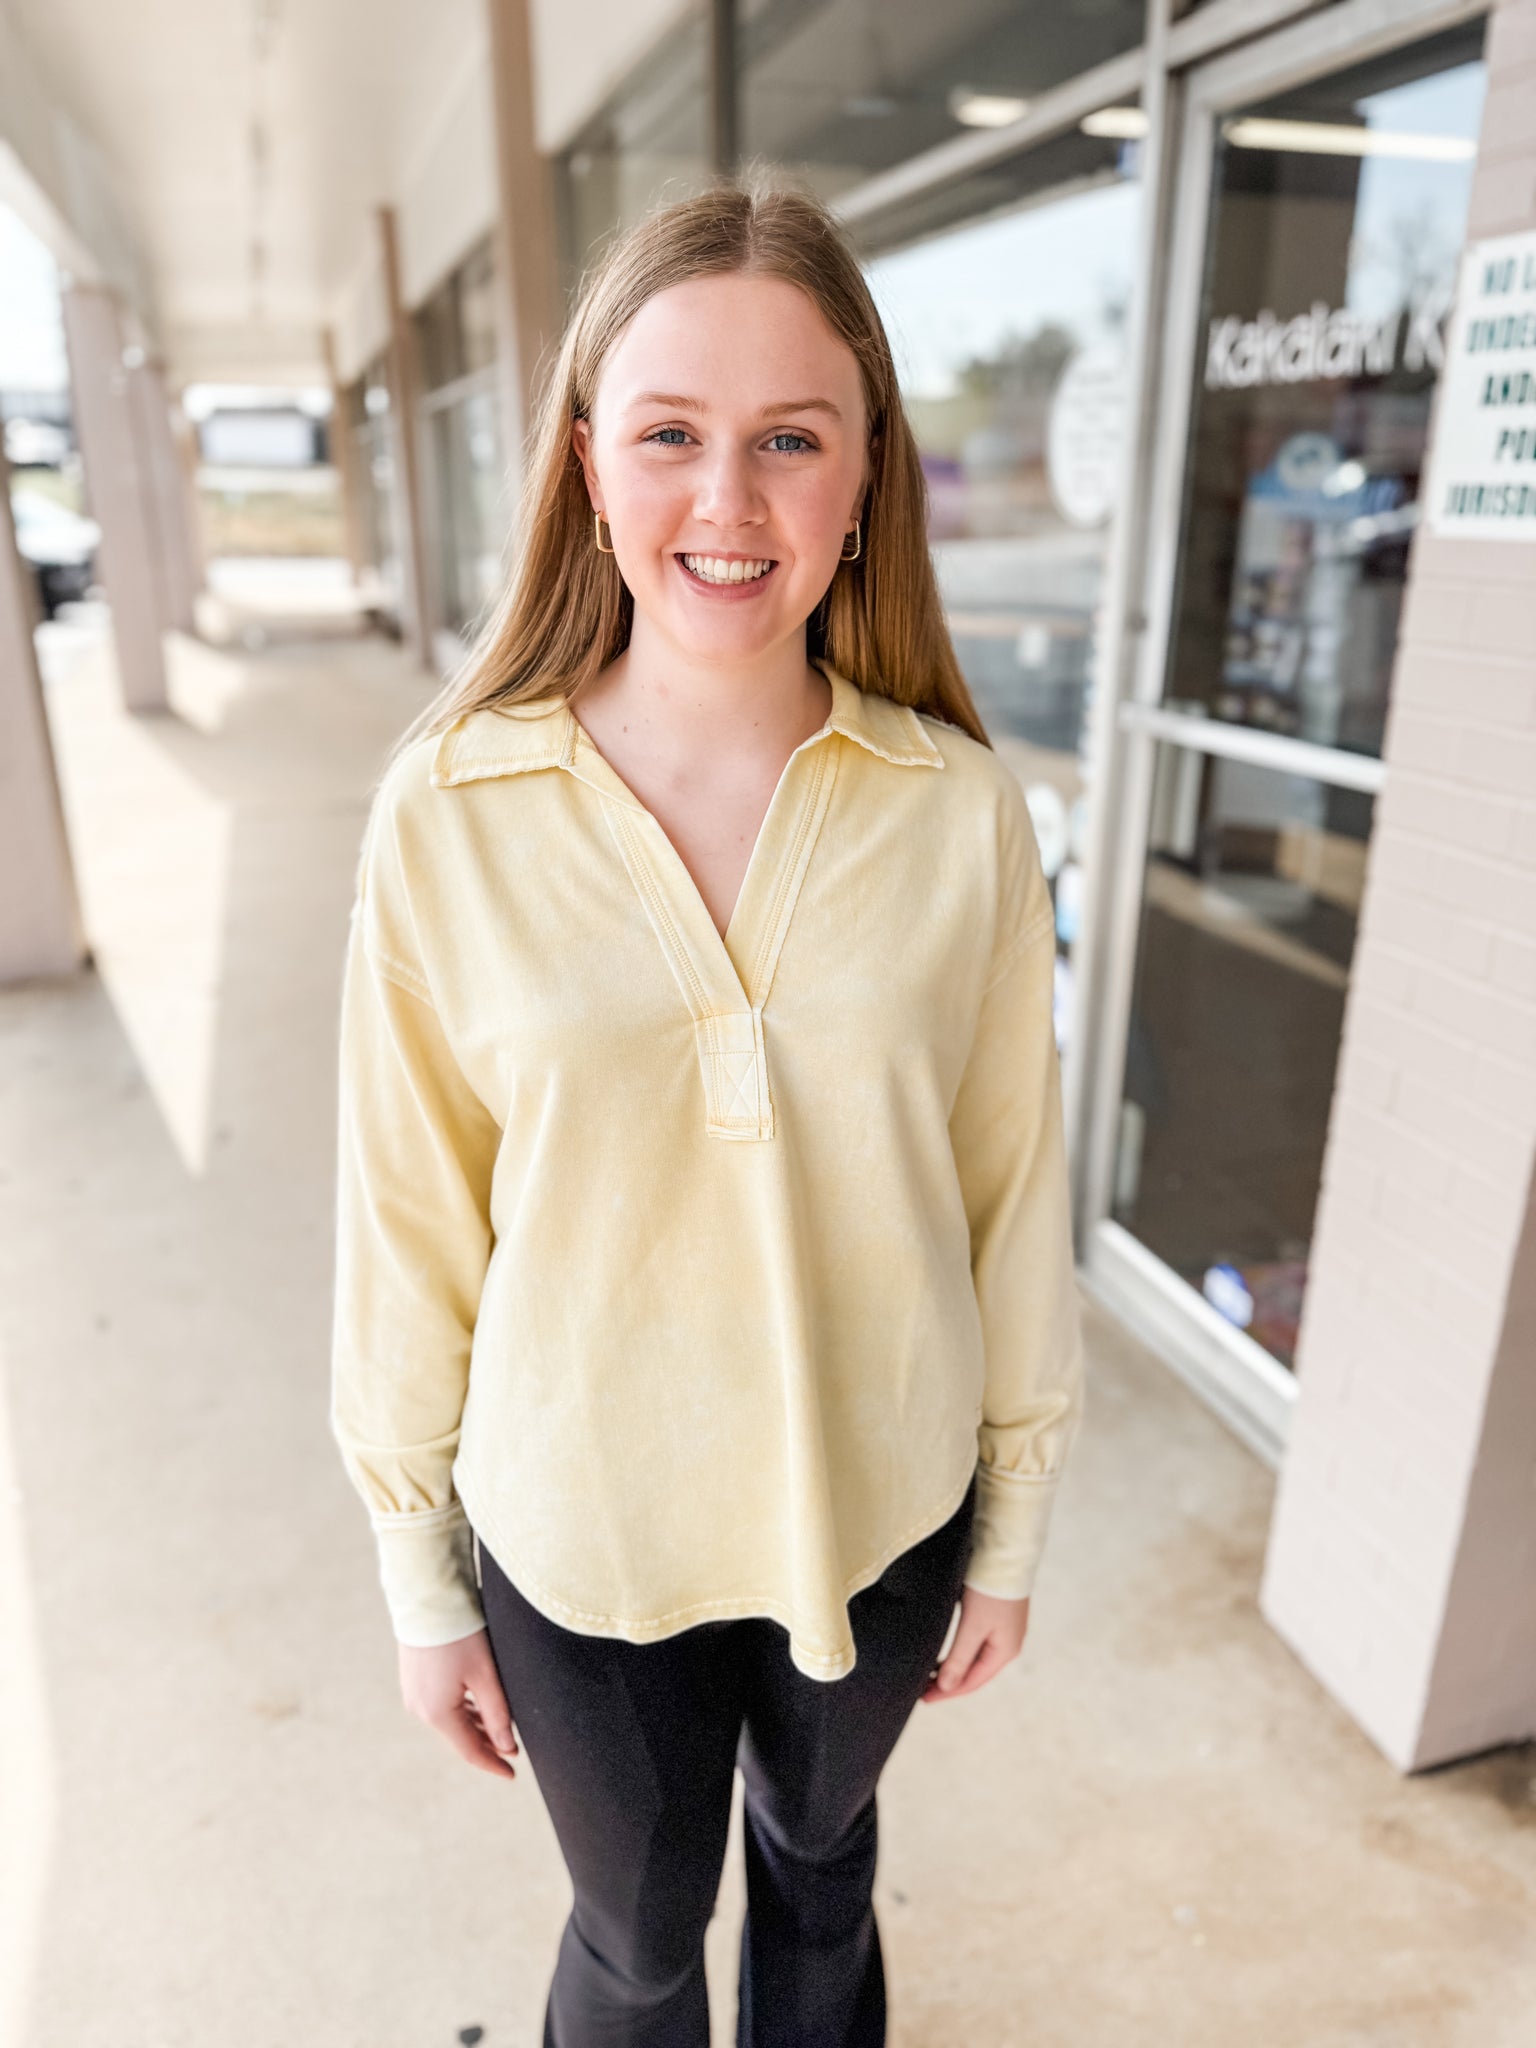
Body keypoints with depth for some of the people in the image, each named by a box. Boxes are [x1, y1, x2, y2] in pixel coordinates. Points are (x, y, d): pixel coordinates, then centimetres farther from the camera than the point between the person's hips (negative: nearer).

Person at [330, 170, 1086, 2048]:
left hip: (883, 1512, 2)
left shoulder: (962, 811, -13)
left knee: (819, 1850, 30)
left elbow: (1014, 1189, -5)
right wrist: (420, 1576, 0)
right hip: (583, 1536, -1)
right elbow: (406, 1222, -8)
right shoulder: (449, 815, -16)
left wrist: (1010, 1539, 3)